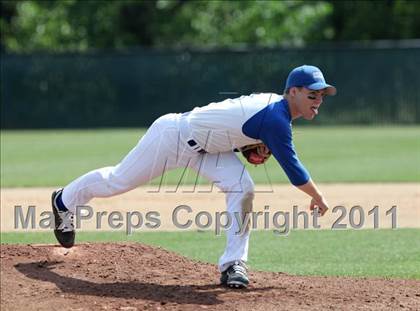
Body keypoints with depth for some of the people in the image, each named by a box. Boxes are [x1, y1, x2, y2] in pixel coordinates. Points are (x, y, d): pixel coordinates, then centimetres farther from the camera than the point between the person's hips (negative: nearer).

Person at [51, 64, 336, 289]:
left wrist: (254, 150, -1)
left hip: (205, 146, 8)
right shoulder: (276, 119, -30)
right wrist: (318, 197, -12)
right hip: (173, 135, -8)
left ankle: (234, 263, -8)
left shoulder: (273, 103, -2)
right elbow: (292, 167, -26)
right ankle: (65, 201, 37)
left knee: (241, 187, -13)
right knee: (119, 180, 10)